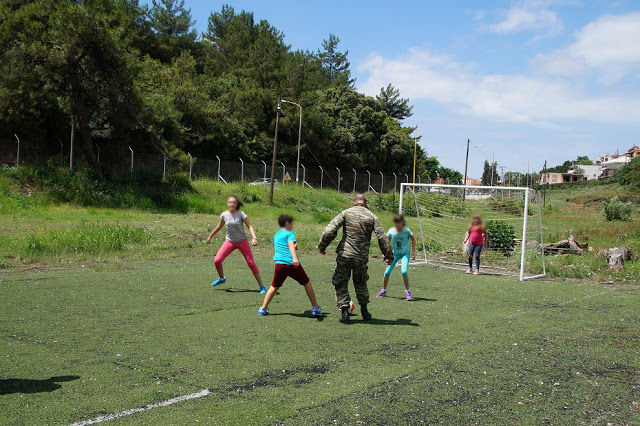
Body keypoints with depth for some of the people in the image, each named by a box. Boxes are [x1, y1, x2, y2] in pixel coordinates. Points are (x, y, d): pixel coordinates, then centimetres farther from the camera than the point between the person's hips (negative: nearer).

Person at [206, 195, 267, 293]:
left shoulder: (241, 214, -12)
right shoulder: (224, 215, -3)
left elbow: (249, 226, -13)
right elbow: (220, 226, 14)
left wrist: (254, 238, -28)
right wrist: (210, 236, 22)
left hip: (242, 241, -3)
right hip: (229, 241, 3)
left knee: (251, 263, -6)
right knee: (217, 260, -9)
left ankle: (261, 286, 3)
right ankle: (221, 279, 22)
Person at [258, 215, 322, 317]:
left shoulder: (276, 235, 21)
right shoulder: (290, 234, 0)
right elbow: (291, 245, -20)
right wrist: (295, 257, -35)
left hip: (279, 263, 5)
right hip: (292, 263, -5)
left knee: (274, 287, 16)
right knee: (307, 283, 9)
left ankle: (263, 308, 13)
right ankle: (315, 308, 12)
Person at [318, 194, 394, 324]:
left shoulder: (346, 213, 1)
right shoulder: (372, 217, 5)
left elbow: (330, 230, -8)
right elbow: (382, 237, 0)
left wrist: (322, 246, 2)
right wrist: (388, 255, 8)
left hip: (344, 255, -2)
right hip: (362, 257, 2)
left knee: (341, 284, 10)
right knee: (360, 283, 23)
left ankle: (345, 312, 2)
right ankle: (364, 311, 26)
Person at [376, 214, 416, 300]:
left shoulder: (406, 231, -15)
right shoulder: (391, 231, -11)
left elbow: (413, 239, 2)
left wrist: (413, 251, 0)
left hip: (405, 253, -2)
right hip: (395, 254, 2)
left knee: (404, 272, -23)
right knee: (387, 272, -5)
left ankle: (407, 291, -5)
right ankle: (383, 290, 19)